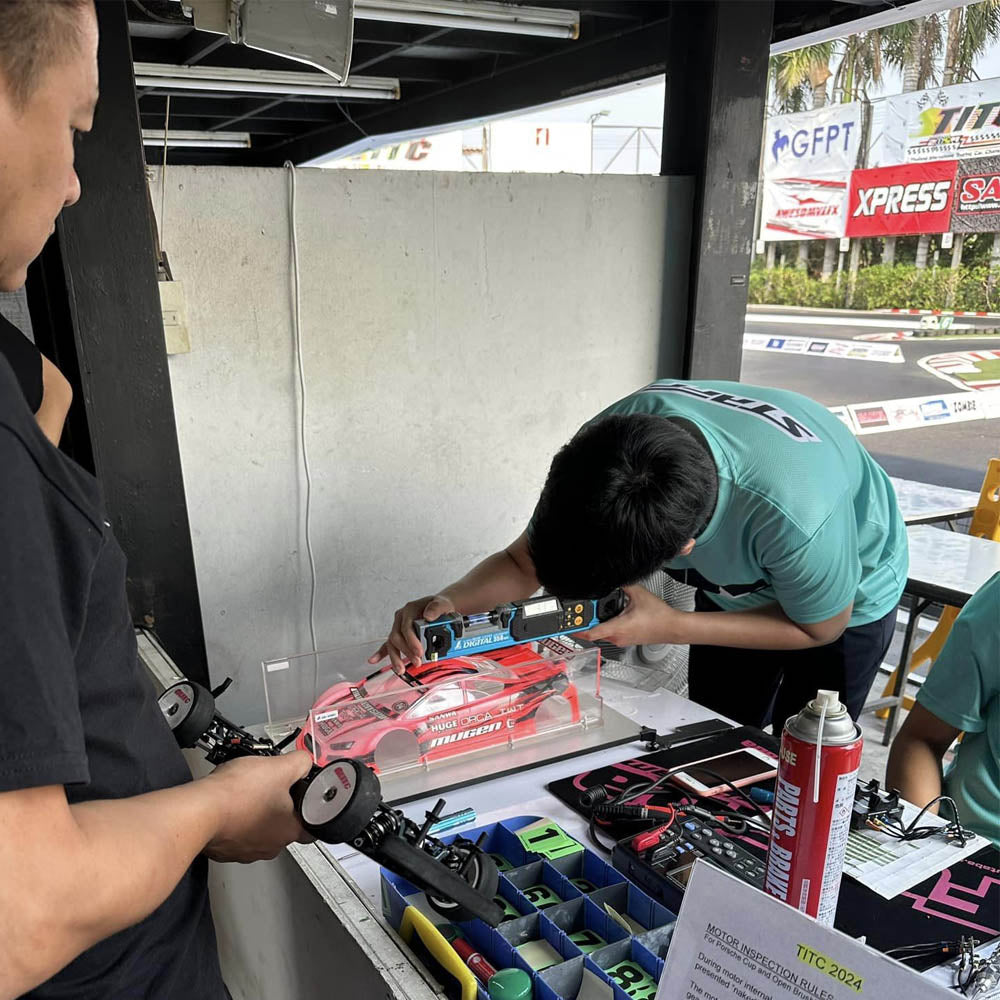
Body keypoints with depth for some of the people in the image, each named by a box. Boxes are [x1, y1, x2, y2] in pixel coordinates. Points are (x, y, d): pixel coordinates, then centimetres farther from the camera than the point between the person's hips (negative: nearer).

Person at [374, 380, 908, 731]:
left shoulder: (794, 512, -48)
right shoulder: (605, 445, -35)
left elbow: (820, 626, -24)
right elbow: (522, 562, -20)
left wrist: (670, 627, -33)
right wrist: (448, 603, -41)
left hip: (847, 601, -4)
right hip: (734, 585, 4)